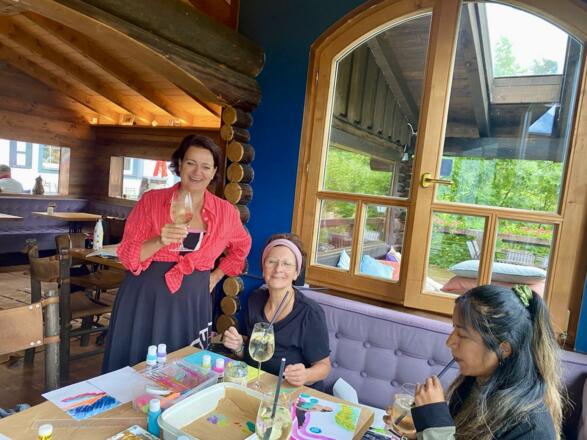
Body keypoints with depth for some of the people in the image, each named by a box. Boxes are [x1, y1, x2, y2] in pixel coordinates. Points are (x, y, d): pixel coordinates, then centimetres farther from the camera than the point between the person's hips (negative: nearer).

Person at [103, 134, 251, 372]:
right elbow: (127, 256, -8)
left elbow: (240, 248, 19)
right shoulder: (151, 200, -5)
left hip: (191, 303, 2)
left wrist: (215, 277, 9)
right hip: (144, 299, -1)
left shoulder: (226, 212, 0)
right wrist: (160, 241, -26)